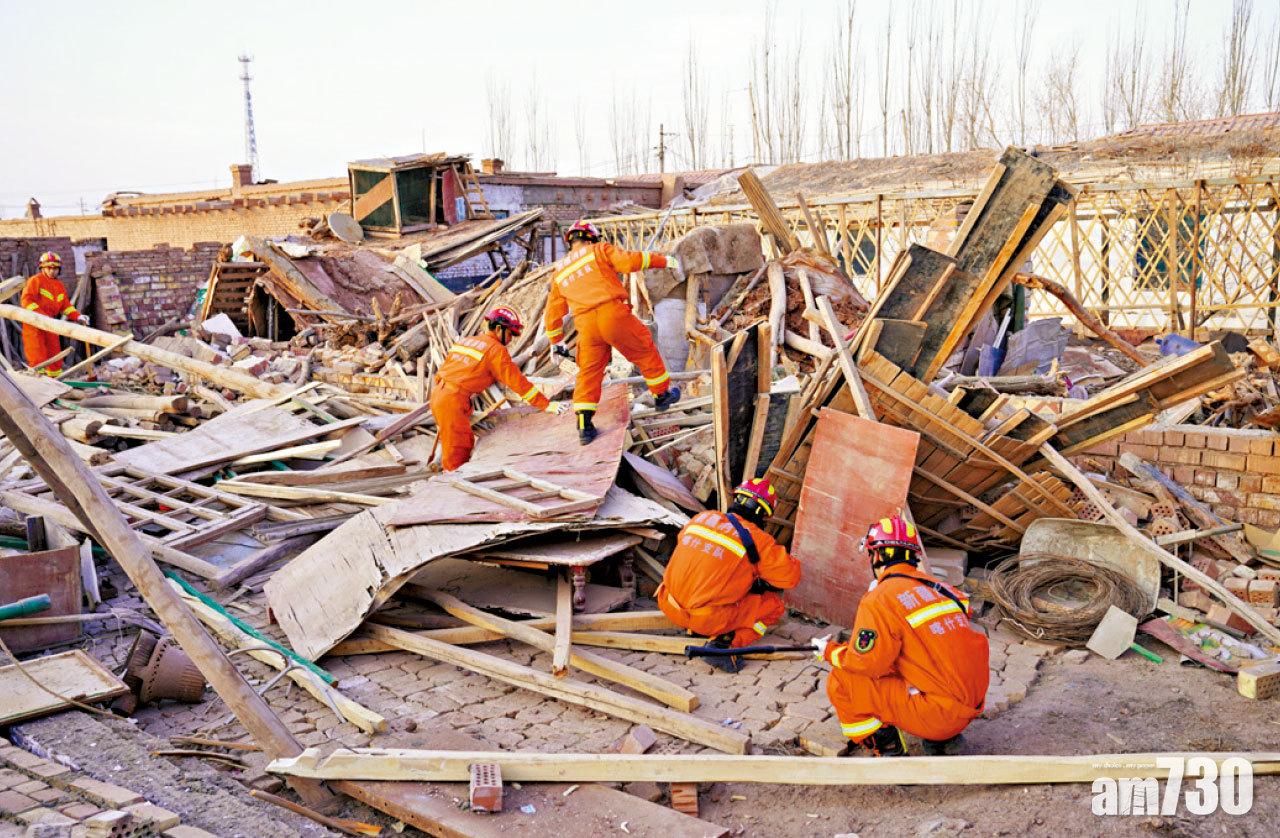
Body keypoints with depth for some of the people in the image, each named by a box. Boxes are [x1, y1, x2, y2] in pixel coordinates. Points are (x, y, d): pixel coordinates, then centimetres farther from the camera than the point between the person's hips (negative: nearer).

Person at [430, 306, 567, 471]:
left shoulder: (466, 341, 20)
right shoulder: (496, 349, -6)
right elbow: (517, 382, -9)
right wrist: (546, 405, -7)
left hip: (437, 392, 9)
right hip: (453, 400, -9)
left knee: (467, 444, 16)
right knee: (458, 451, -3)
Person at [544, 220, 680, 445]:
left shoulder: (559, 271, 24)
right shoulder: (598, 250, 10)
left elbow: (553, 312, 27)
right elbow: (629, 260, -5)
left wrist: (556, 342, 36)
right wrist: (664, 260, 4)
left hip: (585, 325, 4)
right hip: (612, 312, -4)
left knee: (589, 372, 11)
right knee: (645, 350, 16)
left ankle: (584, 425, 3)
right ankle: (662, 394, 29)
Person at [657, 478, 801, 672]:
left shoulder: (701, 517, 6)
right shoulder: (758, 540, -8)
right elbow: (790, 576, -2)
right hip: (709, 620, -6)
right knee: (774, 605, 11)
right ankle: (724, 645, -6)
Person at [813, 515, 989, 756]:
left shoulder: (880, 599, -11)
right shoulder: (938, 587, 11)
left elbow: (868, 663, -12)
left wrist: (830, 651, 7)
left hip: (938, 712, -8)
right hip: (972, 707, 8)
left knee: (841, 682, -4)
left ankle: (883, 748, 5)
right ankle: (944, 740, 20)